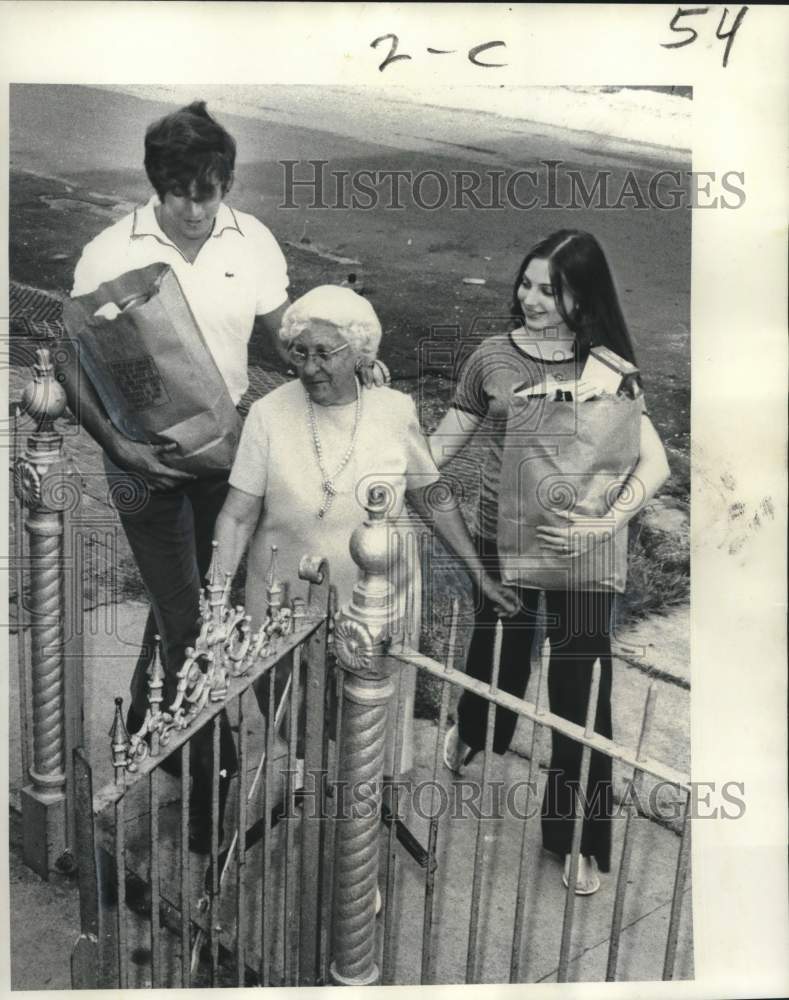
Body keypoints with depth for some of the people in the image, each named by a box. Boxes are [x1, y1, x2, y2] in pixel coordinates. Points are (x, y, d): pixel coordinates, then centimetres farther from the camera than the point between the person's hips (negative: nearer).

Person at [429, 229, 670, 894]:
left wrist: (605, 526, -29)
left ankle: (581, 838, 21)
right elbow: (447, 440, 5)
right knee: (496, 648, 21)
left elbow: (655, 464, -15)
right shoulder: (493, 357, -2)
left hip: (580, 549, -1)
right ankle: (473, 734, 57)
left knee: (581, 687, 2)